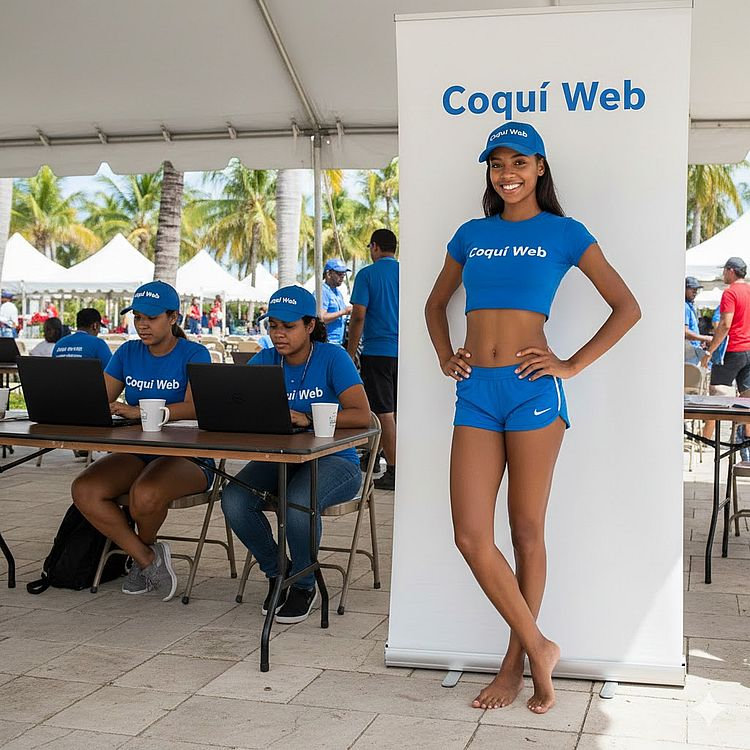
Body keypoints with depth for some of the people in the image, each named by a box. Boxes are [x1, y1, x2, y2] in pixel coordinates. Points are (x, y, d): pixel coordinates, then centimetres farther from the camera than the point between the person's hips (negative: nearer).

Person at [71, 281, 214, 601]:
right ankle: (148, 558, -7)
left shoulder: (194, 354, -5)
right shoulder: (128, 353, 12)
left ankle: (144, 547, 1)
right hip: (138, 452, 6)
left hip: (187, 455, -5)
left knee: (145, 493, -35)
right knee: (84, 490, -21)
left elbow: (194, 407, -21)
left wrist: (138, 412, -33)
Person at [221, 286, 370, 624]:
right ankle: (276, 573, 4)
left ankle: (304, 585, -5)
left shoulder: (332, 357, -8)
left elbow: (362, 415, -19)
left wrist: (308, 420, -29)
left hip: (333, 460, -4)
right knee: (233, 499, -23)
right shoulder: (265, 360, 6)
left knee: (298, 502, -36)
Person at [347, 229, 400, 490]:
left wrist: (350, 353, -5)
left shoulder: (367, 275, -5)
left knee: (384, 412, -2)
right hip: (405, 351, 5)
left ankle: (393, 471, -2)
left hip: (377, 351, -5)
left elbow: (358, 316, -11)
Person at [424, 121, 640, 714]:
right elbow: (435, 303, 28)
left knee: (527, 532, 4)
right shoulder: (471, 234, 15)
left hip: (533, 389, -3)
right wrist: (445, 357, 12)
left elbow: (627, 308, 3)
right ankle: (540, 648, 12)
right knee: (471, 536, -4)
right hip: (476, 391, 4)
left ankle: (516, 663, 19)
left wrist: (573, 365, -4)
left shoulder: (564, 233, 5)